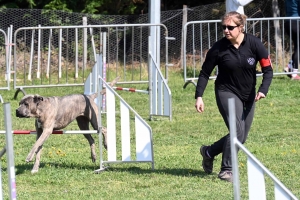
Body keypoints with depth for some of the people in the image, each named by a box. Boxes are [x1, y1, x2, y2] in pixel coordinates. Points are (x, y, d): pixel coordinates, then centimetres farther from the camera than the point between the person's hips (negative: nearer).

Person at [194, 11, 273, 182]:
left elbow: (268, 69, -7)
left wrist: (263, 90, -22)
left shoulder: (254, 44, -12)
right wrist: (199, 96, -10)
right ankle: (226, 170, -9)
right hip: (227, 92, -4)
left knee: (241, 137, 8)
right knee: (237, 130, -21)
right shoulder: (219, 48, -14)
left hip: (248, 96, 4)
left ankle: (209, 152, 30)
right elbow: (205, 73, -4)